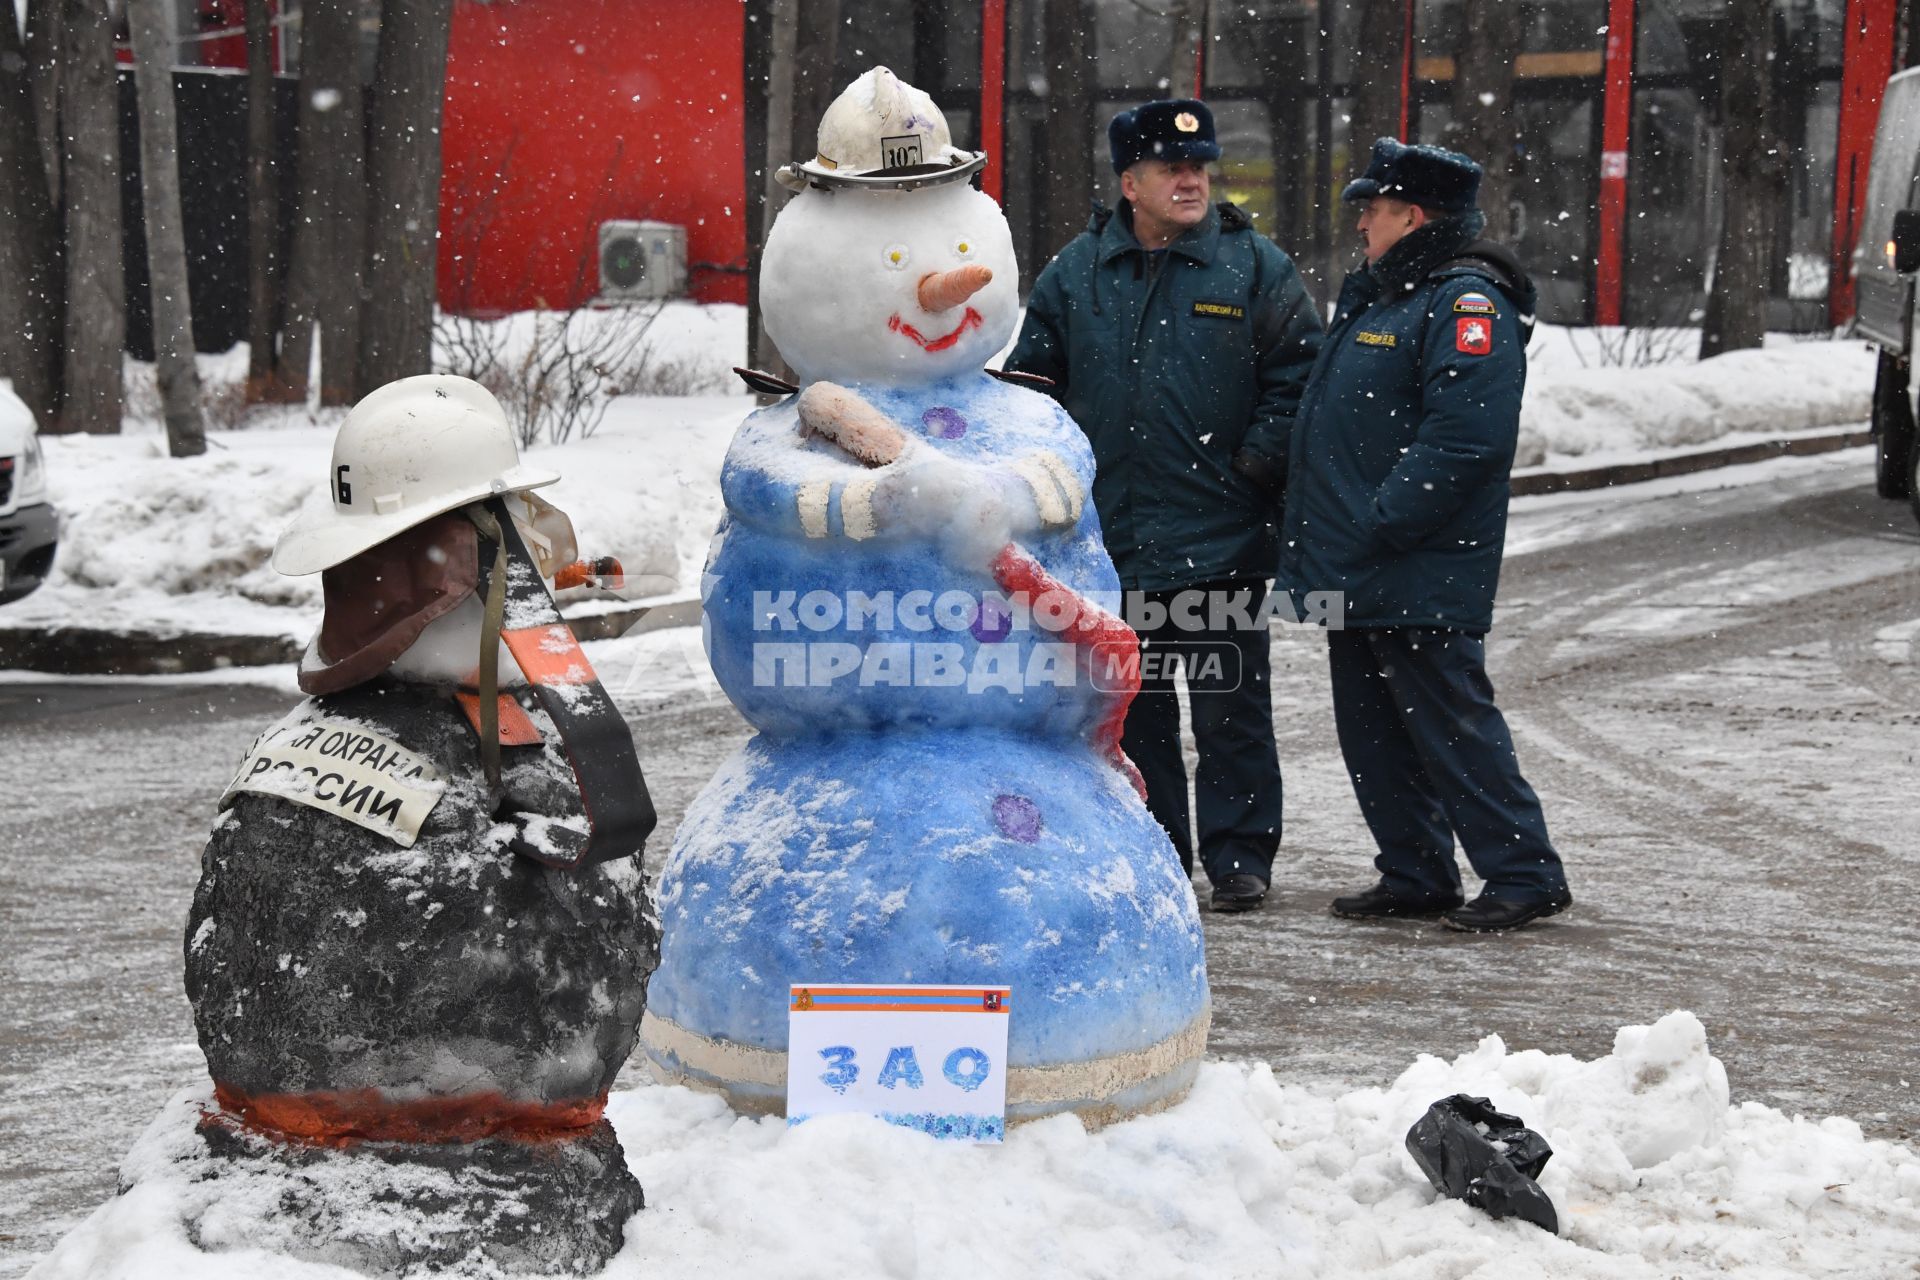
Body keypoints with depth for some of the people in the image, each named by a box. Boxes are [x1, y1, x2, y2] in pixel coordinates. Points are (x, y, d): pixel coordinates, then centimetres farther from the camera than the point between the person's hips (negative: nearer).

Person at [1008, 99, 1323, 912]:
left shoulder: (1255, 268, 0)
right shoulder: (1077, 273, 7)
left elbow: (1298, 375, 0)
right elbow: (1034, 376, 14)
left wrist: (1259, 461, -7)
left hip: (1222, 540, -3)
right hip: (1110, 536, 3)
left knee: (1231, 708, 1)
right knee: (1131, 707, 10)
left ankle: (1238, 857, 9)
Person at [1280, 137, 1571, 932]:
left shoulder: (1466, 303, -14)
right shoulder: (1377, 296, 18)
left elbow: (1465, 437, -25)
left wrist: (1379, 526, -24)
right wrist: (1317, 535, 17)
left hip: (1421, 577, -10)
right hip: (1354, 575, 10)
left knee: (1451, 726, -6)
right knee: (1373, 732, 13)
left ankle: (1525, 874, 3)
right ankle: (1415, 876, 22)